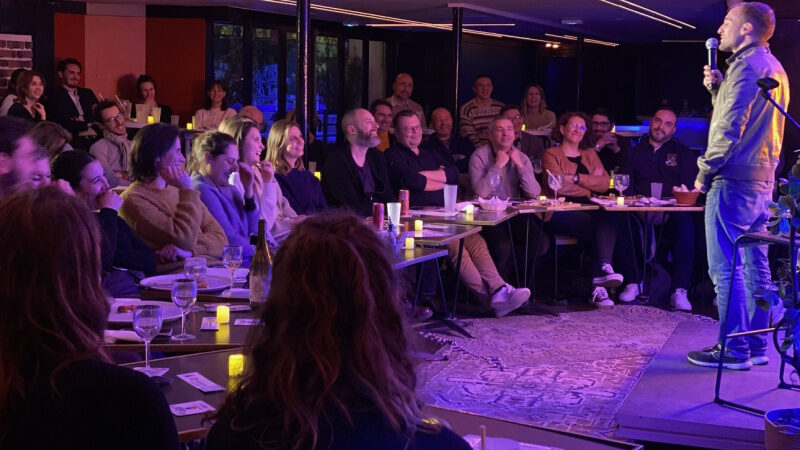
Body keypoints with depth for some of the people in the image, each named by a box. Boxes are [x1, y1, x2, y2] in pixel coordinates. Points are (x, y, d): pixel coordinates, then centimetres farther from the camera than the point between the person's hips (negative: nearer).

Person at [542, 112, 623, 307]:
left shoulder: (590, 154, 26)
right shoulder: (551, 154, 12)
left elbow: (605, 183, 10)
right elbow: (559, 186, -7)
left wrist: (576, 178, -3)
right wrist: (590, 182, 5)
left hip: (588, 210, 4)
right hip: (562, 213, -4)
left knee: (610, 217, -32)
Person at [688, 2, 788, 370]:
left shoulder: (747, 65, -13)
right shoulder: (774, 69, 18)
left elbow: (730, 128, -20)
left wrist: (705, 171, -11)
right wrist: (718, 88, 10)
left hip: (733, 181, -10)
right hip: (762, 181, 10)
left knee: (725, 268, -6)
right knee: (755, 267, 11)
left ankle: (734, 349, -3)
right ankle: (756, 345, 16)